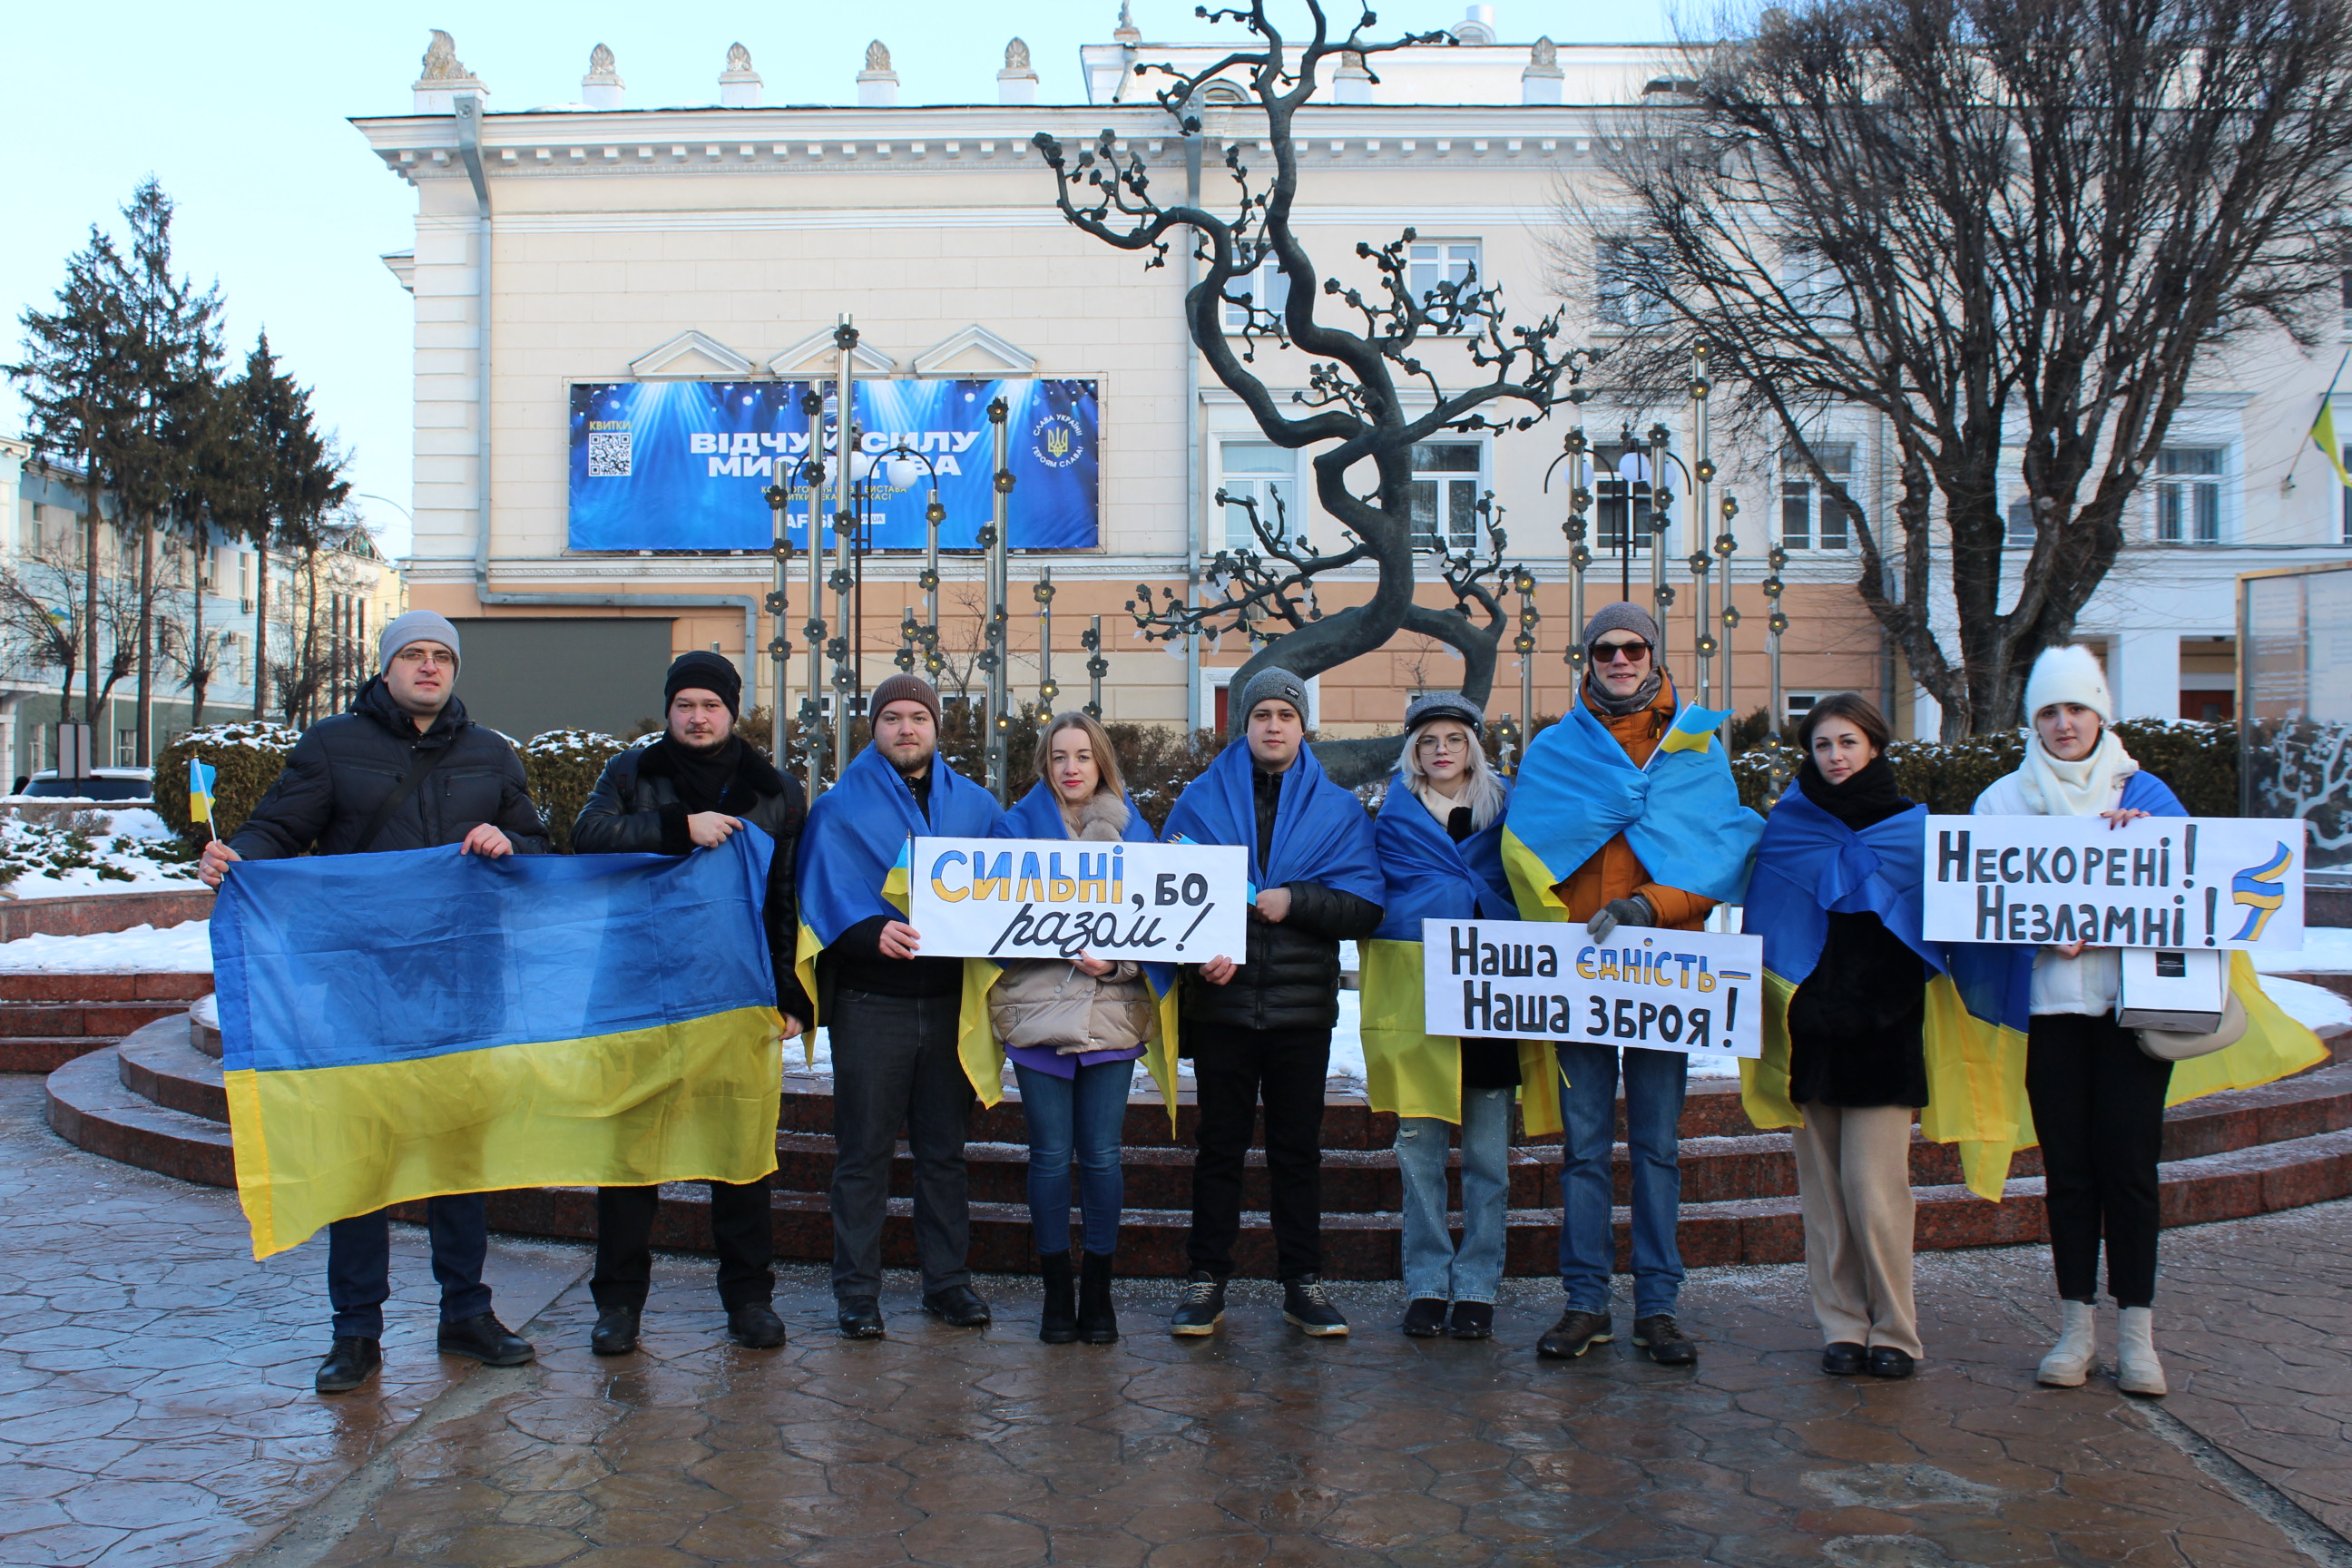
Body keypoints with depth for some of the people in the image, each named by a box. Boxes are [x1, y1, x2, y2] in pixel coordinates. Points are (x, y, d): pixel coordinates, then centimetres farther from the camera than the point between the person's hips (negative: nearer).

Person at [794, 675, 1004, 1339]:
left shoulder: (974, 806, 12)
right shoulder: (842, 806, 2)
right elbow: (824, 894, -9)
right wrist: (873, 930, -27)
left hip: (951, 1002, 3)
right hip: (871, 1003, -3)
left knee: (944, 1149, 11)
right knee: (864, 1152, 3)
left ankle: (948, 1280, 21)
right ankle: (858, 1291, 12)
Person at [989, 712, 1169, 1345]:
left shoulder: (1131, 830, 10)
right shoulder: (1019, 824, 7)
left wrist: (1114, 959, -14)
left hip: (1112, 1009, 1)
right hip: (1038, 1008, 0)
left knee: (1101, 1156, 2)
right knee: (1050, 1156, 1)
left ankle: (1098, 1290, 16)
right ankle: (1057, 1290, 14)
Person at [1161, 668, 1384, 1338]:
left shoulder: (1338, 809, 6)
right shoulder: (1202, 798, 5)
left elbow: (1366, 909, -2)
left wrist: (1297, 900, -16)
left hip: (1302, 1005, 1)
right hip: (1221, 1000, 0)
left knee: (1298, 1148, 9)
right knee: (1219, 1145, 7)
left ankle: (1303, 1282, 19)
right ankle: (1207, 1279, 17)